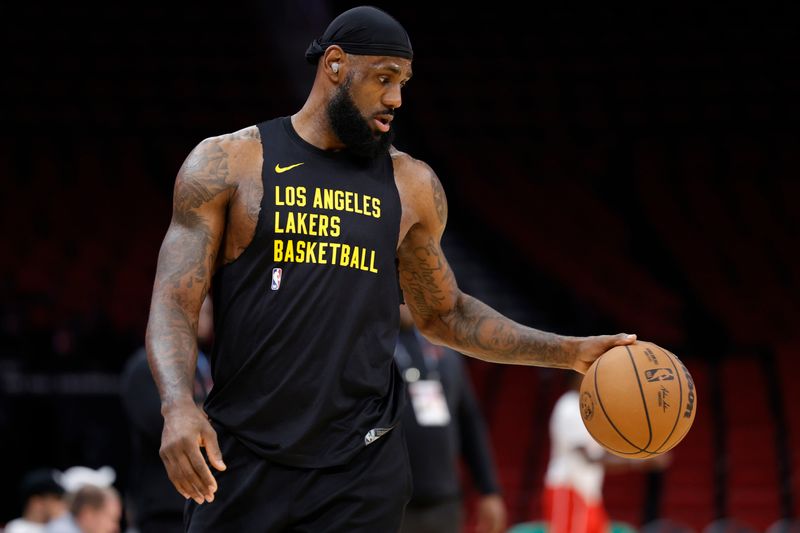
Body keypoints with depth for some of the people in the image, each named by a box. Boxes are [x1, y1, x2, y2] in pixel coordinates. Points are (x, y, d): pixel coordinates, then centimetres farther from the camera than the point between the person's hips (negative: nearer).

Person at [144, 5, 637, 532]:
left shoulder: (412, 186, 11)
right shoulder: (226, 165, 0)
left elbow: (444, 314, 23)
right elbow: (174, 303, -4)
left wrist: (568, 352, 12)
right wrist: (178, 406, -23)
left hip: (362, 469, 2)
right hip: (242, 460, -2)